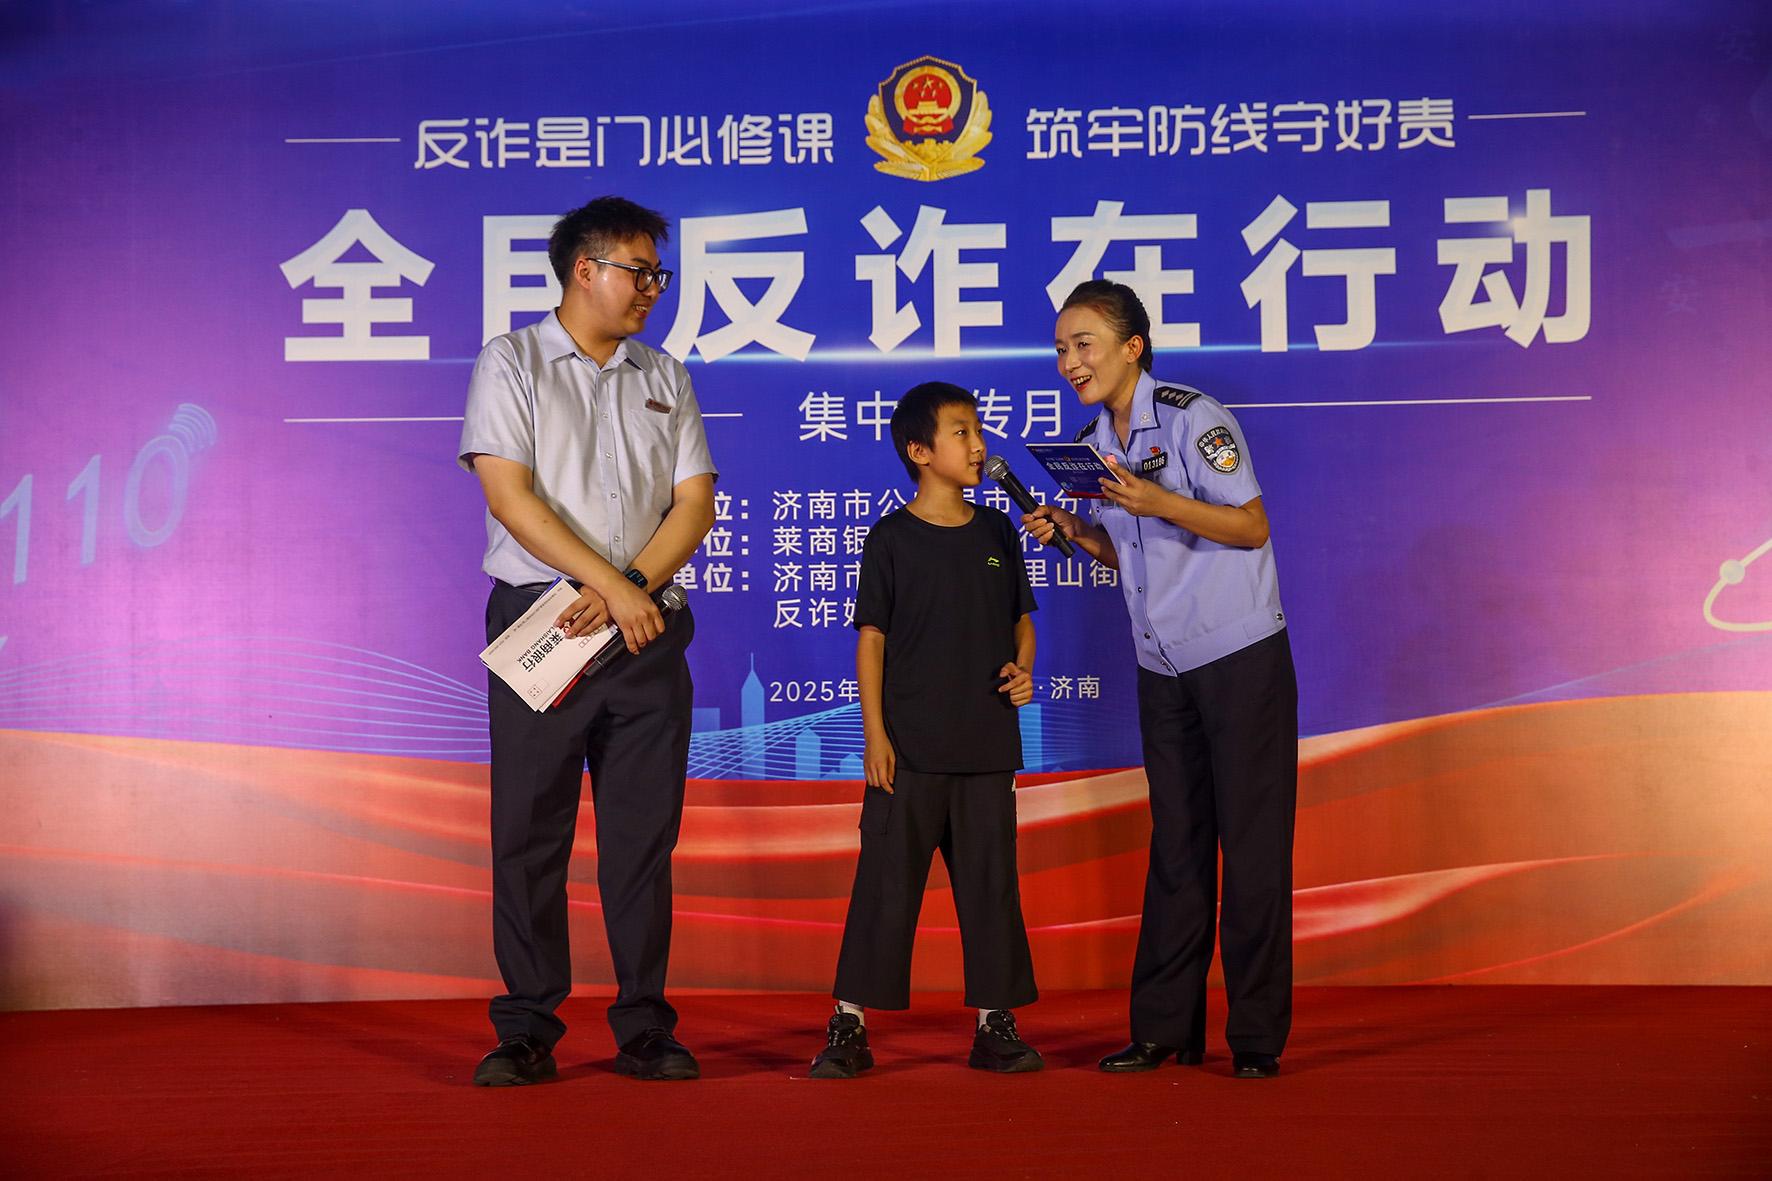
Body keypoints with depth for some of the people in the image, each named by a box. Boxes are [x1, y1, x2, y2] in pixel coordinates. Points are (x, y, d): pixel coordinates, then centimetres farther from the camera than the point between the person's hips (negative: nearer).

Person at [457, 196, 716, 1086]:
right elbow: (510, 495, -8)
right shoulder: (511, 362, 3)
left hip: (647, 626, 4)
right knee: (530, 830, -1)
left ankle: (644, 1028, 11)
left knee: (644, 832, 4)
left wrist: (631, 589, -9)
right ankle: (526, 1033, 7)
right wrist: (611, 584, -14)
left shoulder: (664, 379, 15)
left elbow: (695, 504, 7)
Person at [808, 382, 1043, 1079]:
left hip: (988, 745, 4)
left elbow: (1021, 619, 18)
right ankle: (849, 1023, 6)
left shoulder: (997, 534, 10)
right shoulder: (892, 539, -1)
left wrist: (1022, 668, -4)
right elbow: (871, 638, -2)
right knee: (886, 881, -1)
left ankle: (995, 1023, 16)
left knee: (990, 884, 7)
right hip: (909, 747, -4)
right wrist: (874, 733, -8)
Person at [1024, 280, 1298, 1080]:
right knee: (1175, 846, 8)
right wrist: (1075, 534, -2)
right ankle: (1165, 1029, 13)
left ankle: (1257, 1037, 4)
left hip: (1241, 657, -6)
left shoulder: (1191, 418, -11)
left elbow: (1251, 526, -15)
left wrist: (1159, 501, -26)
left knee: (1251, 844, -3)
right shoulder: (1091, 444, 10)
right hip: (1163, 669, 7)